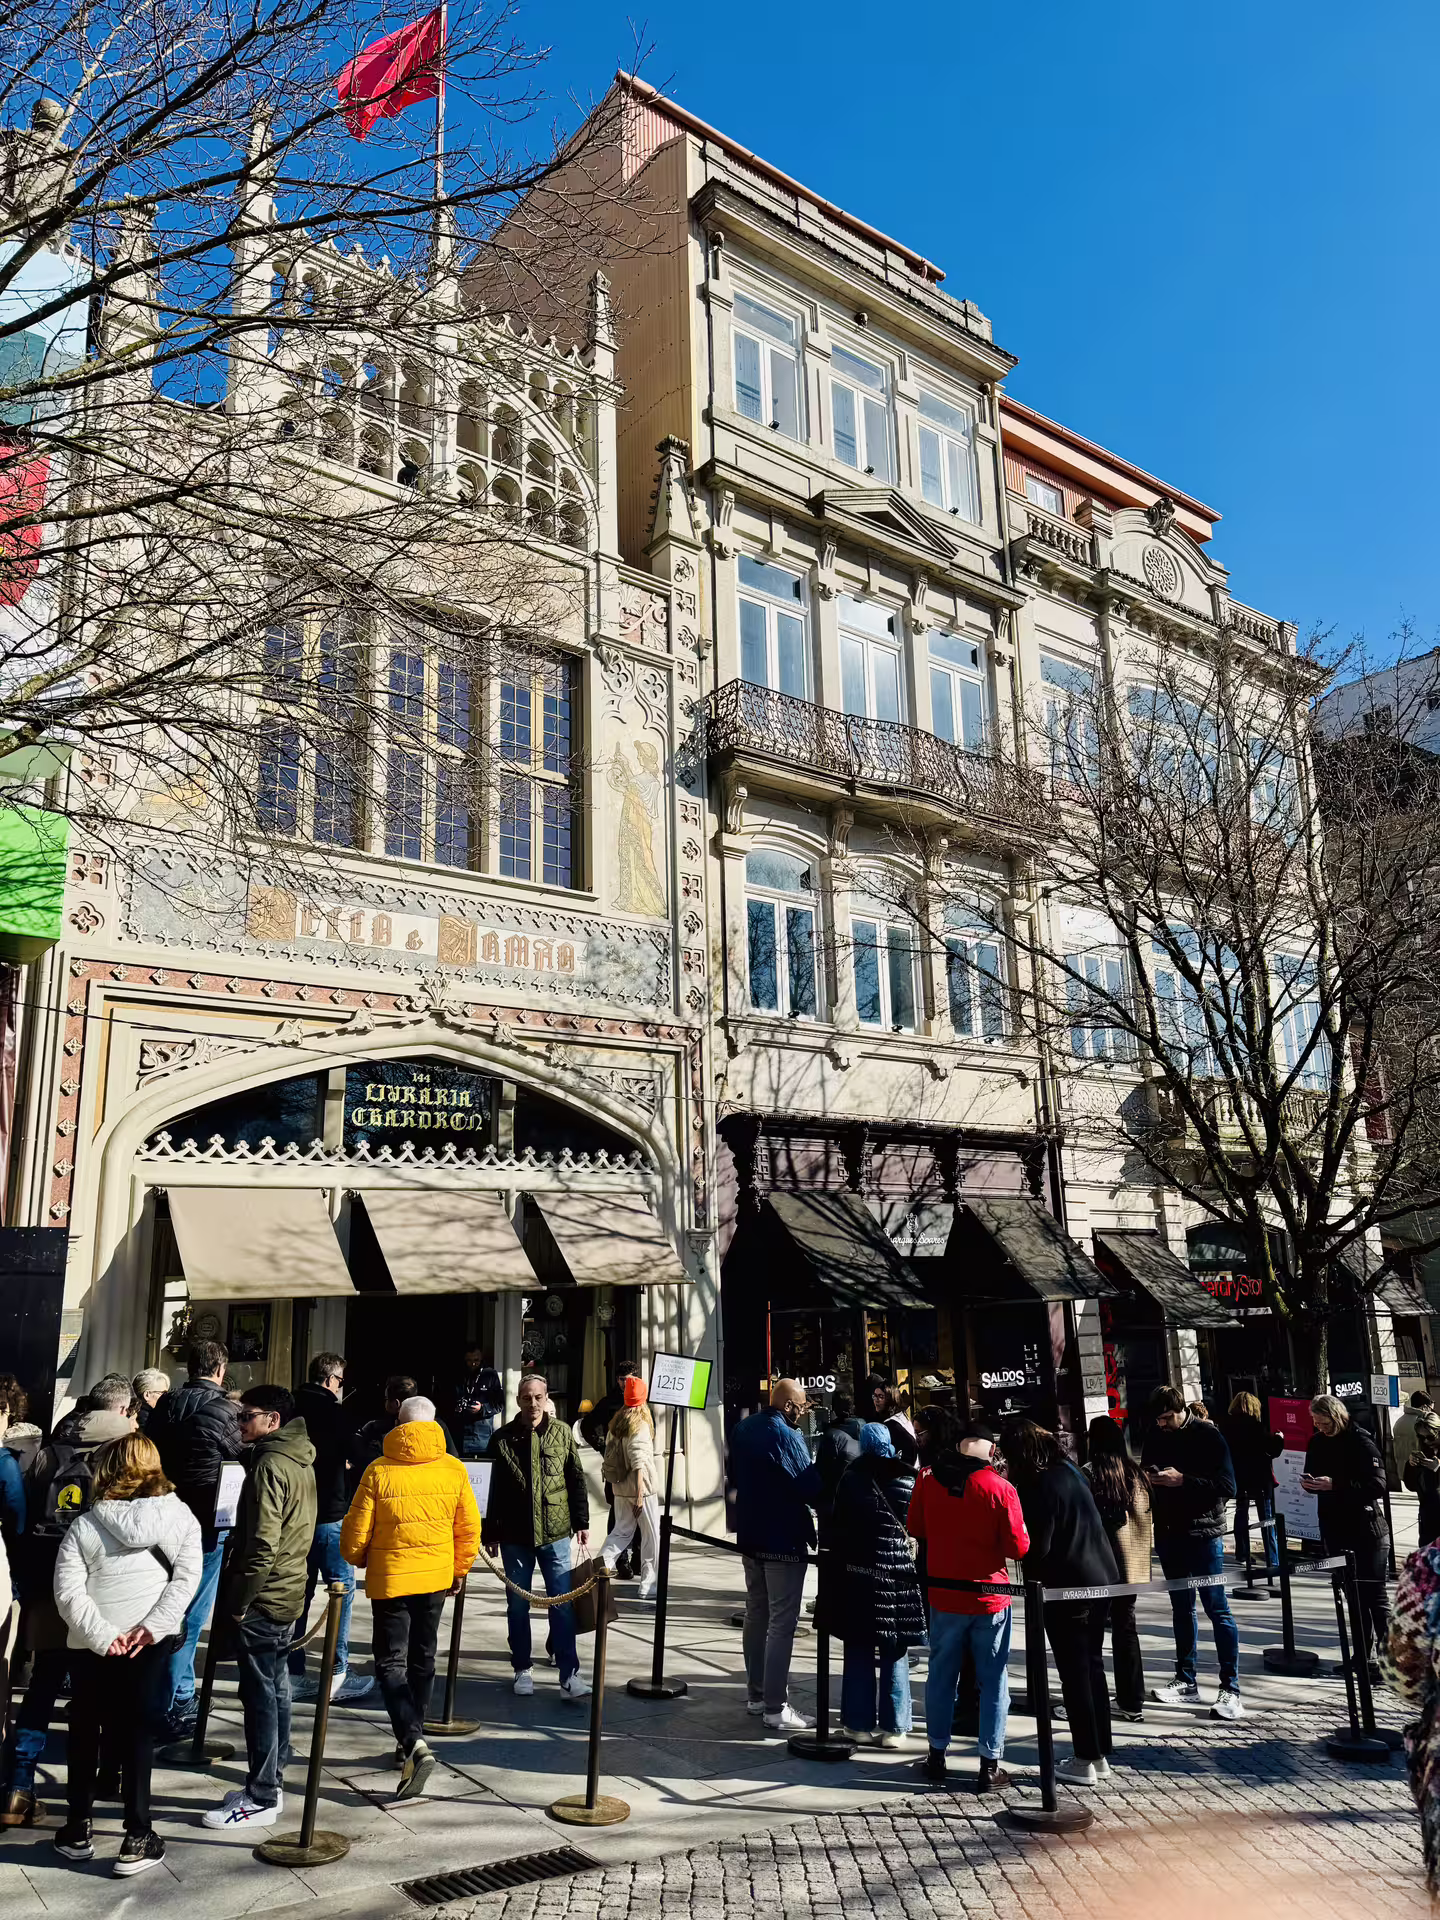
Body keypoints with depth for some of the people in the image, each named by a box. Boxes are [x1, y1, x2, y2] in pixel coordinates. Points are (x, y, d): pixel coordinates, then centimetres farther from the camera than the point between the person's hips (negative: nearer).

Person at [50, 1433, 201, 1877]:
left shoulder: (85, 1525, -2)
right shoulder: (180, 1516, 2)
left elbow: (68, 1592, -11)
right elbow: (186, 1578, -7)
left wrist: (102, 1635, -13)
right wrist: (151, 1626, -10)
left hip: (90, 1647, 0)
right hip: (147, 1645, 0)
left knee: (84, 1736, 18)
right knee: (135, 1736, 8)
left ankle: (77, 1831, 27)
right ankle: (138, 1838, 7)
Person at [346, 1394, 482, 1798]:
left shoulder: (379, 1471, -13)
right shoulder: (454, 1470, -5)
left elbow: (355, 1533, -9)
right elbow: (469, 1529, 1)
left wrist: (359, 1559, 13)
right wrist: (459, 1571, 17)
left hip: (390, 1579, -4)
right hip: (436, 1578, 4)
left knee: (391, 1664, 2)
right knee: (422, 1659, 19)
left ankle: (414, 1744, -16)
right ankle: (410, 1739, 30)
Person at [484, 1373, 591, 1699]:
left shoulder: (562, 1432, -1)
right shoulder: (502, 1438, -2)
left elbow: (576, 1480, 4)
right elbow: (492, 1488, 3)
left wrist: (582, 1522, 3)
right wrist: (490, 1532, 5)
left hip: (555, 1532, -1)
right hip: (515, 1535, 1)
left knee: (562, 1604, -1)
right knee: (517, 1605, 11)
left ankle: (569, 1674, 4)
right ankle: (523, 1669, 25)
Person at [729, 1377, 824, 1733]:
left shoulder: (743, 1430, 5)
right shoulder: (785, 1436, -21)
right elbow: (811, 1487, -23)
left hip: (750, 1536, 8)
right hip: (784, 1541, -8)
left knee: (756, 1616, 18)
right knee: (782, 1624, -2)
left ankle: (755, 1694, 27)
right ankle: (775, 1708, 1)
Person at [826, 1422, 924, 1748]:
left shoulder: (850, 1479, -5)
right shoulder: (907, 1482, -4)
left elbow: (837, 1526, -1)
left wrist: (832, 1565, 9)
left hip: (857, 1576, 0)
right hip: (899, 1577, 0)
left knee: (859, 1652, 10)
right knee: (894, 1654, 9)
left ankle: (859, 1723, 15)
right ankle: (893, 1727, 12)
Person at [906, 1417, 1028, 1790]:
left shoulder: (927, 1480, -6)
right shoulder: (1000, 1488, -16)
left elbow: (915, 1528, 7)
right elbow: (1018, 1547, -13)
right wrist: (992, 1541, 5)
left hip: (943, 1594, 3)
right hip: (990, 1598, -3)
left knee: (941, 1675, 15)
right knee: (993, 1681, 9)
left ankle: (937, 1755, 23)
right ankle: (990, 1766, 12)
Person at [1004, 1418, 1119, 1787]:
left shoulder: (1038, 1486, -19)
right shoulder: (1069, 1469, 6)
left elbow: (1036, 1547, -19)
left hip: (1067, 1588, -8)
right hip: (1102, 1578, 8)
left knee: (1075, 1673, 3)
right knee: (1093, 1665, 17)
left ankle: (1084, 1761, 11)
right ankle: (1101, 1754, 26)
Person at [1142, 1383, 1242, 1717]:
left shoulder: (1208, 1435, -8)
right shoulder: (1156, 1437, 6)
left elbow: (1228, 1486, -14)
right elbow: (1146, 1477, 17)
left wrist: (1183, 1480, -21)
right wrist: (1148, 1479, -7)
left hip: (1203, 1533, -5)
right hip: (1169, 1534, 5)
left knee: (1217, 1608, -3)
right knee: (1181, 1608, 13)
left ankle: (1230, 1688, 2)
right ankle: (1186, 1680, 22)